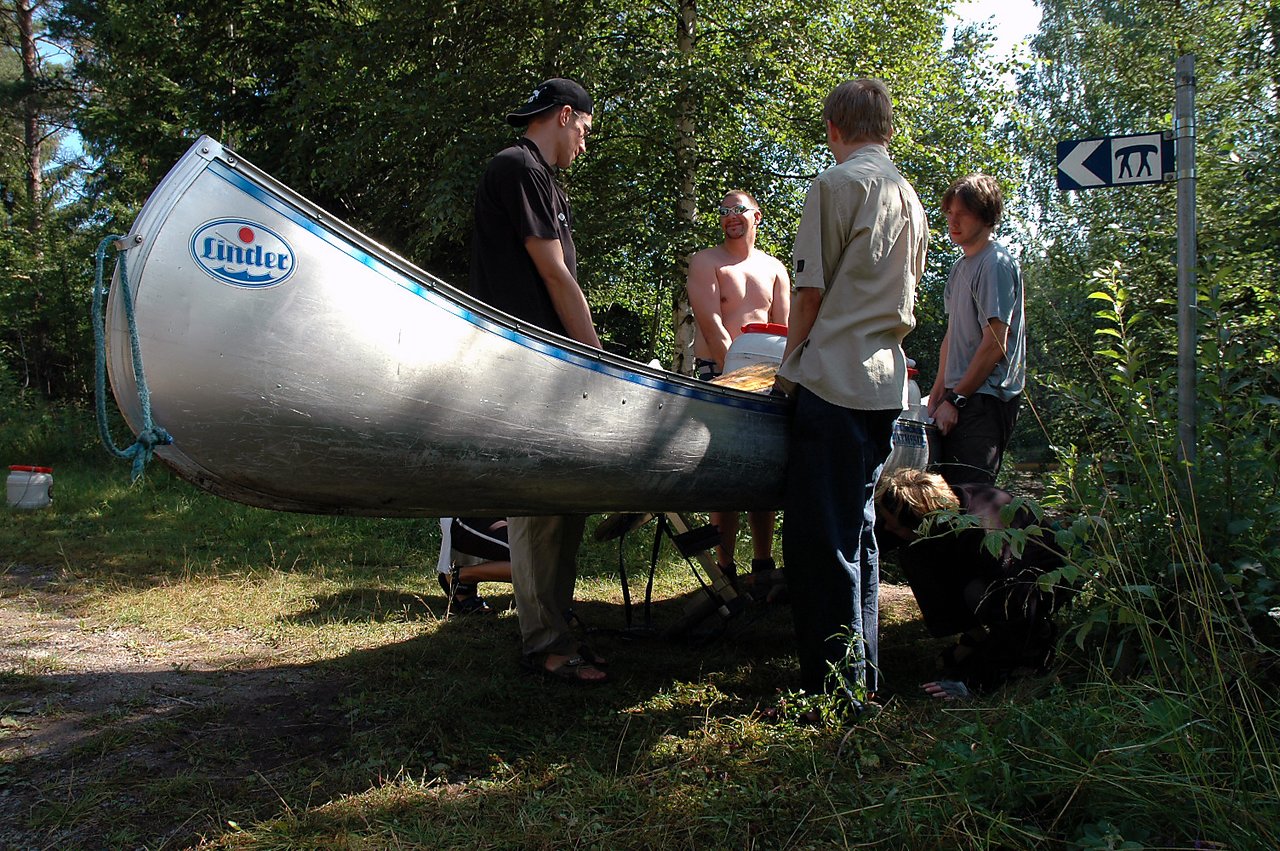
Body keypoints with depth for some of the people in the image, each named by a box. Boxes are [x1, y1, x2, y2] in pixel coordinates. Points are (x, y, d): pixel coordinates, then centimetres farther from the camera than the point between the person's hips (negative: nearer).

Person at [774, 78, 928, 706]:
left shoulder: (836, 183, -6)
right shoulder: (910, 197, 18)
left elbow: (811, 290, -8)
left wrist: (789, 366, 3)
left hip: (833, 378, -8)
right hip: (886, 381, 9)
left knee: (816, 535, -4)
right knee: (856, 530, 14)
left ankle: (834, 684, -1)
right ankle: (863, 673, 21)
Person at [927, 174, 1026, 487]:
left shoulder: (996, 264, -11)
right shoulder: (961, 266, 18)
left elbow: (995, 343, -17)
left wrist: (955, 399, -14)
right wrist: (938, 391, 16)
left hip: (985, 399, -9)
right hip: (959, 396, 9)